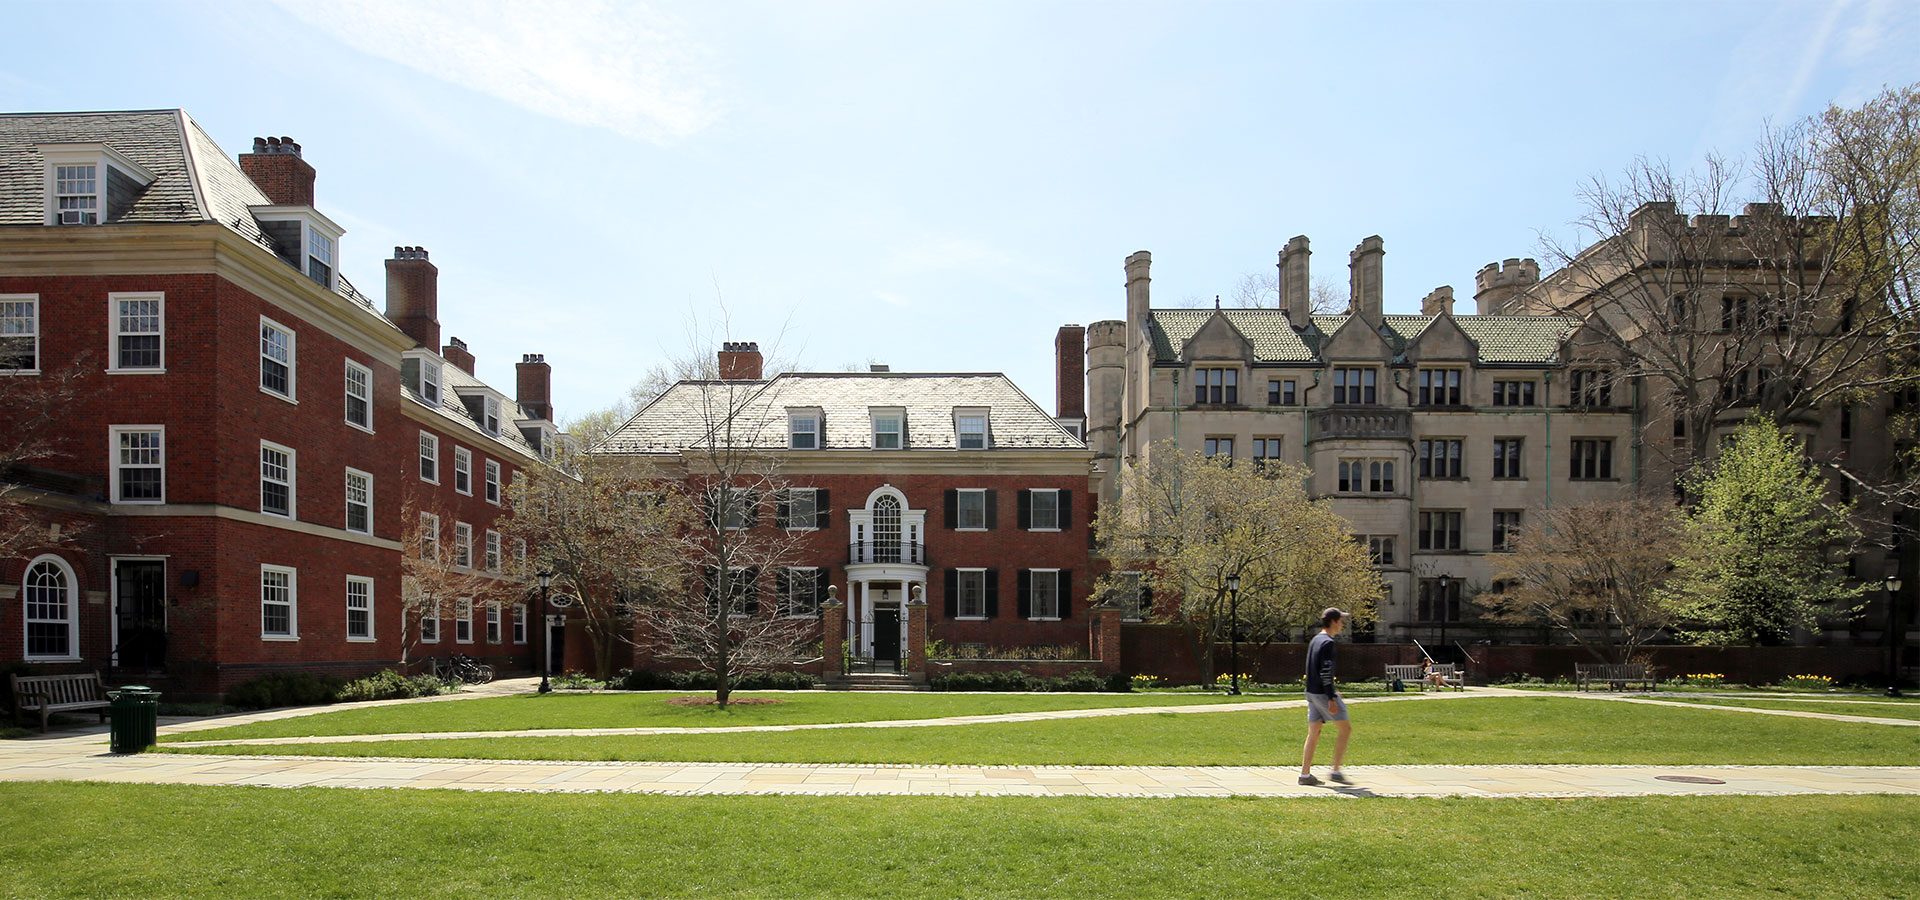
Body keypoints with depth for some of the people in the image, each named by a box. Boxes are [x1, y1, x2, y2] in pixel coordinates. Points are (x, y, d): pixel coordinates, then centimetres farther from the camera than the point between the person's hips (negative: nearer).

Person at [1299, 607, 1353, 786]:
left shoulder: (1315, 640, 15)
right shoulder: (1327, 643, -14)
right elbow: (1326, 672, -21)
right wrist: (1331, 698, -21)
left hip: (1312, 692, 9)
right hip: (1323, 694, -9)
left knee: (1314, 733, 10)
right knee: (1345, 729, 1)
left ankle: (1305, 774, 9)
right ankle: (1336, 771, 0)